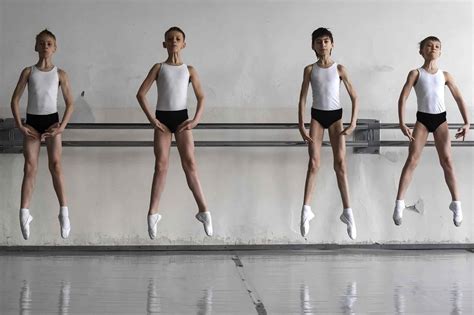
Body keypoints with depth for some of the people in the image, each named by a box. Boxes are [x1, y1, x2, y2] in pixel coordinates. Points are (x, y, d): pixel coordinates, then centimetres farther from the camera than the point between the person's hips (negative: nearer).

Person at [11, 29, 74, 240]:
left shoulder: (60, 74, 2)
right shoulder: (28, 72, 3)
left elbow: (70, 103, 3)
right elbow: (15, 100, 3)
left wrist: (62, 126, -9)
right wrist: (20, 125, -6)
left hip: (51, 120, -1)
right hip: (32, 121, 1)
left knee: (55, 165, -8)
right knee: (30, 167, -3)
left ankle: (64, 211, -6)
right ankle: (24, 213, -4)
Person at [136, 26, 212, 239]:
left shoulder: (189, 70, 8)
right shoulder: (159, 68, 5)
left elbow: (201, 97, 6)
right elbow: (141, 93, 0)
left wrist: (196, 120, -7)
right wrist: (151, 119, -9)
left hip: (181, 117, 0)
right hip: (162, 118, 0)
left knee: (190, 164, -6)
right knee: (161, 166, -1)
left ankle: (203, 210, -3)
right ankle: (153, 213, 2)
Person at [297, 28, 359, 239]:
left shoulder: (339, 69, -2)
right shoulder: (310, 70, 1)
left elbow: (354, 97, -1)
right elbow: (302, 99, 1)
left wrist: (353, 123, -10)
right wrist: (301, 126, -7)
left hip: (335, 115, 0)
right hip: (317, 115, 1)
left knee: (340, 163, -5)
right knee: (313, 162, -8)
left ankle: (347, 211, -3)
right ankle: (306, 209, -8)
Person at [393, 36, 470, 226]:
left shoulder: (445, 75, 6)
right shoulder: (416, 73, -1)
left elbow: (459, 99, 9)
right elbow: (403, 98, -6)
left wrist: (467, 123, 1)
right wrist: (402, 124, -15)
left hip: (440, 119, 2)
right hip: (422, 119, -2)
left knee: (447, 160, -4)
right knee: (412, 159, -7)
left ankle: (456, 203, 2)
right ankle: (399, 203, -5)